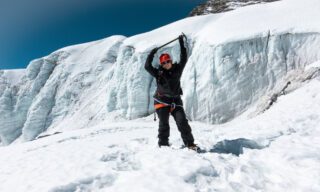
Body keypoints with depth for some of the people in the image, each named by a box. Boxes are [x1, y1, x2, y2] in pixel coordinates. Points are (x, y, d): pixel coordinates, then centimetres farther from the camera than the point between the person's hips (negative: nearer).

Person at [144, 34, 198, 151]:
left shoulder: (177, 70, 6)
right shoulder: (158, 73, 1)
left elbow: (184, 59, 5)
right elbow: (147, 66, -6)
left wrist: (181, 44, 6)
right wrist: (152, 53, -10)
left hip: (176, 101, 1)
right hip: (162, 101, -1)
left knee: (182, 122, -6)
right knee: (163, 124, 0)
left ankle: (190, 144, 2)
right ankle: (163, 145, 13)